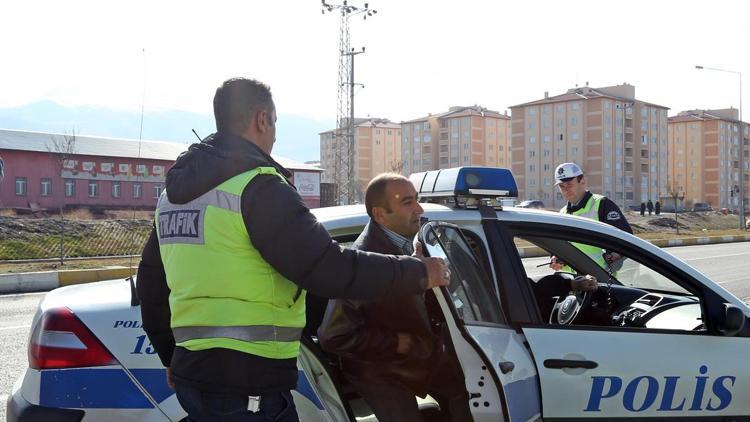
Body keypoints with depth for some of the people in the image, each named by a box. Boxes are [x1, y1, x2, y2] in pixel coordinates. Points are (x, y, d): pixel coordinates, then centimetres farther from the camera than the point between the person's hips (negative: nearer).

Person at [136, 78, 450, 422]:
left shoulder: (175, 193, 13)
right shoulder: (257, 186, -15)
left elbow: (150, 281, 21)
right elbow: (329, 270, -20)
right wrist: (419, 273, -8)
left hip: (191, 370, 9)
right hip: (247, 384, -8)